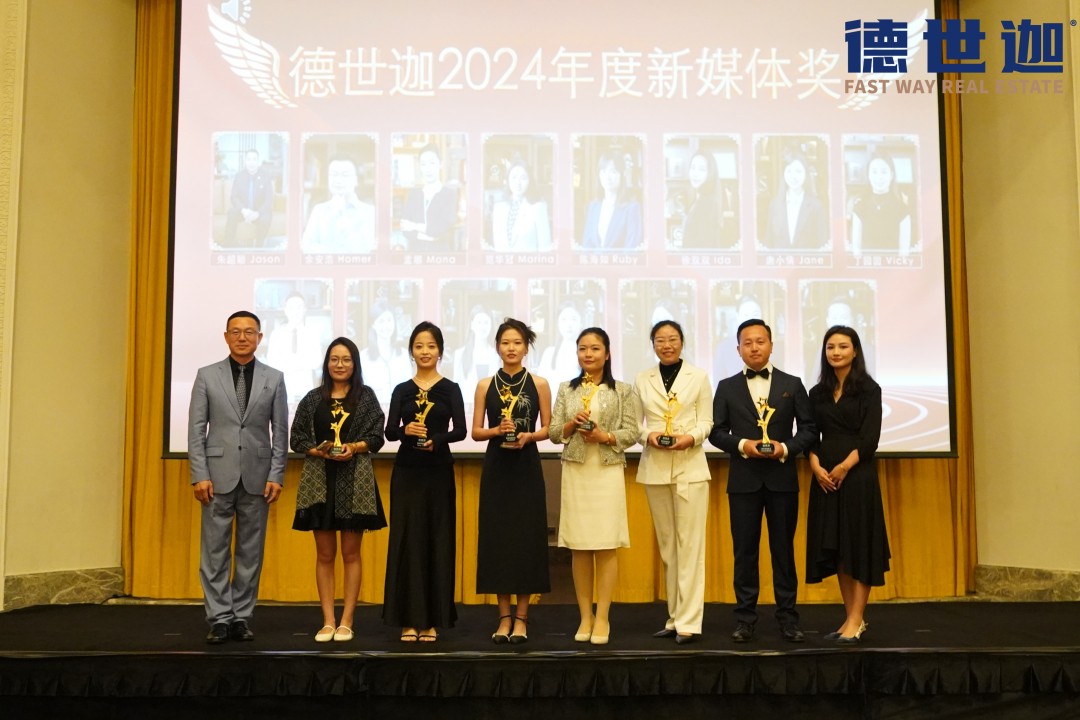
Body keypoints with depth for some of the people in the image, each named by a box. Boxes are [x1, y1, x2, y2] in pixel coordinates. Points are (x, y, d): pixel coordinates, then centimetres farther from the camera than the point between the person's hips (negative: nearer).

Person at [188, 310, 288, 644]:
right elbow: (196, 429, 2)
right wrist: (199, 475, -6)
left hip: (257, 476, 1)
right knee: (215, 551, 2)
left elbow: (280, 432, 4)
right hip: (218, 475, 0)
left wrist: (276, 476, -3)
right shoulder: (207, 375, 4)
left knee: (251, 552, 6)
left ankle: (242, 617, 15)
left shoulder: (274, 378, 5)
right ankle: (219, 619, 10)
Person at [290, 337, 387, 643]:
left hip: (355, 482, -1)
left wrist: (354, 448, -18)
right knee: (325, 554, 5)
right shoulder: (312, 399, 7)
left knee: (351, 553, 4)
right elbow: (297, 439, 5)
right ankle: (328, 622, 11)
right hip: (320, 481, 1)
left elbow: (376, 436, 0)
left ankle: (346, 622, 10)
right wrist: (320, 451, -13)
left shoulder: (366, 397, 4)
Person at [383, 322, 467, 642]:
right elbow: (389, 431, -2)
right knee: (406, 540, 1)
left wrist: (436, 439, -24)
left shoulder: (451, 389, 3)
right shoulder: (401, 390, 6)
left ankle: (433, 619, 10)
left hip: (439, 471, -1)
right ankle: (409, 619, 8)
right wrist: (406, 429, -23)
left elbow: (460, 430, -6)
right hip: (406, 471, 1)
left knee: (438, 541, 2)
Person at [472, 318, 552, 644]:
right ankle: (504, 616, 11)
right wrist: (497, 431, -14)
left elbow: (548, 428, 4)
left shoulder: (539, 384, 2)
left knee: (526, 537, -1)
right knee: (497, 536, 2)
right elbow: (475, 431, 4)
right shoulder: (485, 385, 4)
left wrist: (528, 436, -14)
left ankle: (521, 616, 9)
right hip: (496, 467, 1)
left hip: (526, 467, -1)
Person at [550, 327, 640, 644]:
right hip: (575, 472, 2)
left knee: (606, 546, -2)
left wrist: (604, 436, -16)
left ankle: (602, 617, 6)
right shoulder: (566, 389, 10)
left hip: (608, 472, -2)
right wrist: (572, 424, -11)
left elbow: (632, 433, -2)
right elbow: (554, 433, 7)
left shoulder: (623, 391, 2)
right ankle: (585, 616, 13)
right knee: (578, 547, 4)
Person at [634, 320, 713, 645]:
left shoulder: (699, 377, 5)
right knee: (666, 545, 8)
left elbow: (706, 422, 1)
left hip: (690, 467, -2)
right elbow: (635, 422, 8)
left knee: (690, 543, -6)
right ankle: (675, 617, 15)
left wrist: (690, 437, -17)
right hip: (654, 468, 3)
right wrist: (648, 436, -12)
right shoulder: (642, 379, 10)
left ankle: (688, 622, -5)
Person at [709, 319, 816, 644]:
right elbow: (716, 432, 4)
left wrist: (786, 448, -13)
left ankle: (788, 617, 13)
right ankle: (745, 617, 12)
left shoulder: (792, 384, 6)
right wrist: (741, 444, -13)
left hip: (782, 478, 0)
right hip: (743, 479, 0)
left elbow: (808, 429, 4)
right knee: (744, 550, 4)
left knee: (783, 548, 5)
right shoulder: (726, 387, 7)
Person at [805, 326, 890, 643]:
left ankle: (857, 620, 3)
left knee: (858, 544, -2)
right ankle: (851, 618, 15)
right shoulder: (818, 392, 11)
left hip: (858, 474, -5)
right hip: (825, 476, 5)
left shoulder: (868, 389, -2)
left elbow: (870, 437, -9)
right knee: (834, 546, 6)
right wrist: (816, 466, -11)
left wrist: (845, 467, -18)